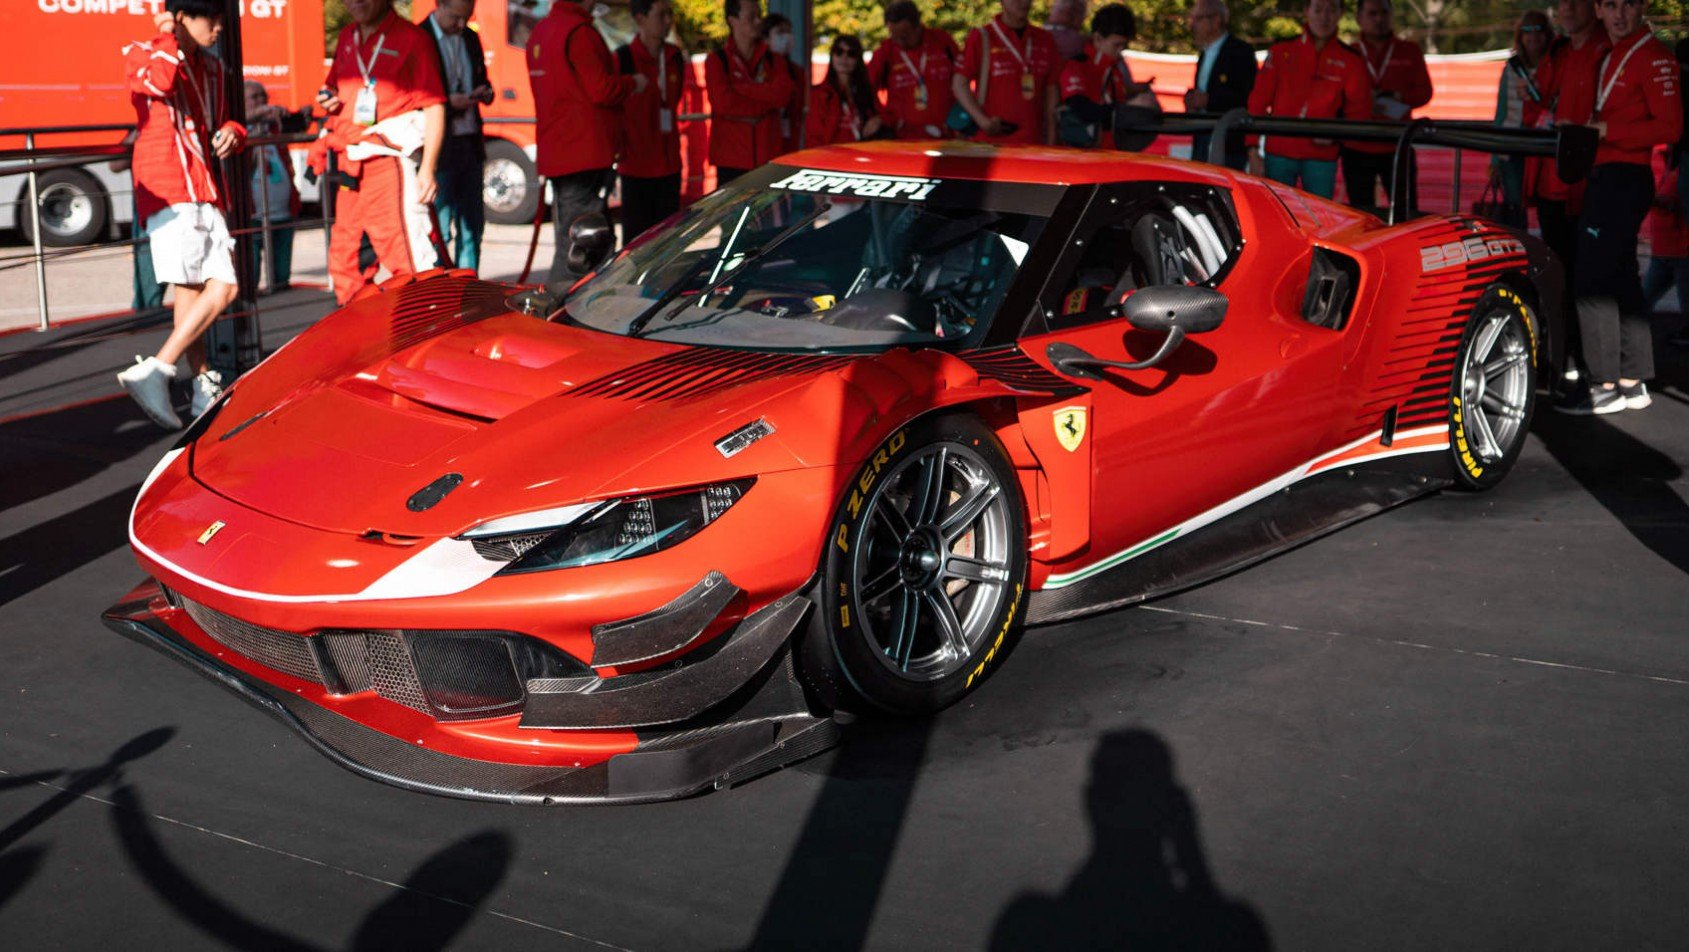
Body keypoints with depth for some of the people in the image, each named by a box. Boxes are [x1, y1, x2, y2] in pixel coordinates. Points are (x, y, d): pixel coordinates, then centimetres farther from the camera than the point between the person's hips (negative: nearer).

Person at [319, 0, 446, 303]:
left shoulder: (411, 37, -5)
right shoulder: (347, 37, 16)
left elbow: (434, 106, -9)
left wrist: (428, 168, -17)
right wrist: (328, 99, 6)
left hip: (391, 161, -8)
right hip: (351, 166, 8)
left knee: (407, 258, -12)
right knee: (343, 260, 12)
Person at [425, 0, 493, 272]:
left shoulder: (470, 39, 14)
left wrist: (485, 92, 2)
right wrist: (448, 103, -22)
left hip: (470, 145, 7)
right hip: (439, 148, -7)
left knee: (472, 224, 9)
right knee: (439, 229, -6)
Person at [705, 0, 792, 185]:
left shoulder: (773, 59, 13)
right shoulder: (717, 60, 1)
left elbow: (783, 94, -5)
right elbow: (723, 102, -13)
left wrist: (742, 87, -9)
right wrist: (767, 101, -5)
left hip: (769, 157, 3)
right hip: (732, 161, -3)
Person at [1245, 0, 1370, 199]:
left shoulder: (1350, 61, 4)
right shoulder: (1282, 51, 4)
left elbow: (1359, 113, 9)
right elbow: (1258, 101, 5)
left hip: (1322, 157, 0)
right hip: (1278, 154, 0)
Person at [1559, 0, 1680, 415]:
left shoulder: (1653, 55, -11)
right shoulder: (1611, 56, 17)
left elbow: (1669, 127, -18)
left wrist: (1605, 130, -20)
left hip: (1623, 178, -10)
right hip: (1606, 177, 10)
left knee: (1592, 282, -11)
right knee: (1622, 279, 12)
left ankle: (1607, 387, -7)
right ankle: (1633, 383, 19)